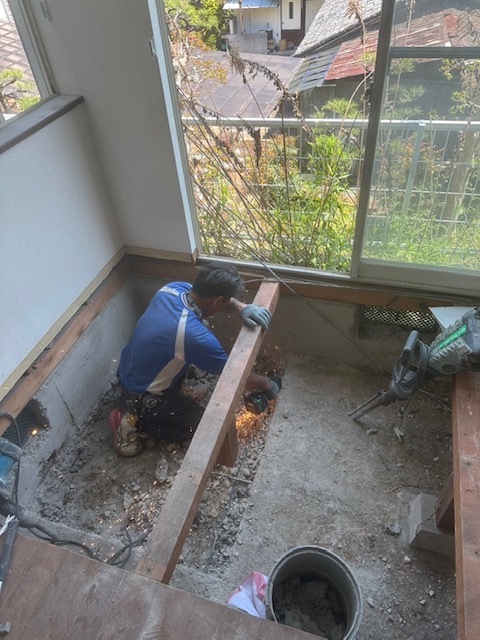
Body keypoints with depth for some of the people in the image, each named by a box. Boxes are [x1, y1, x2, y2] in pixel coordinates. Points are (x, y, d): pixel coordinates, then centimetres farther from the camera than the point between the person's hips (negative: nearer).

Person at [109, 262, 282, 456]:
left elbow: (210, 295, 3)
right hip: (141, 397, -8)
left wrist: (242, 307, -16)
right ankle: (135, 422, 2)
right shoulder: (196, 337, -36)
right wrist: (268, 384, -2)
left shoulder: (174, 288, -16)